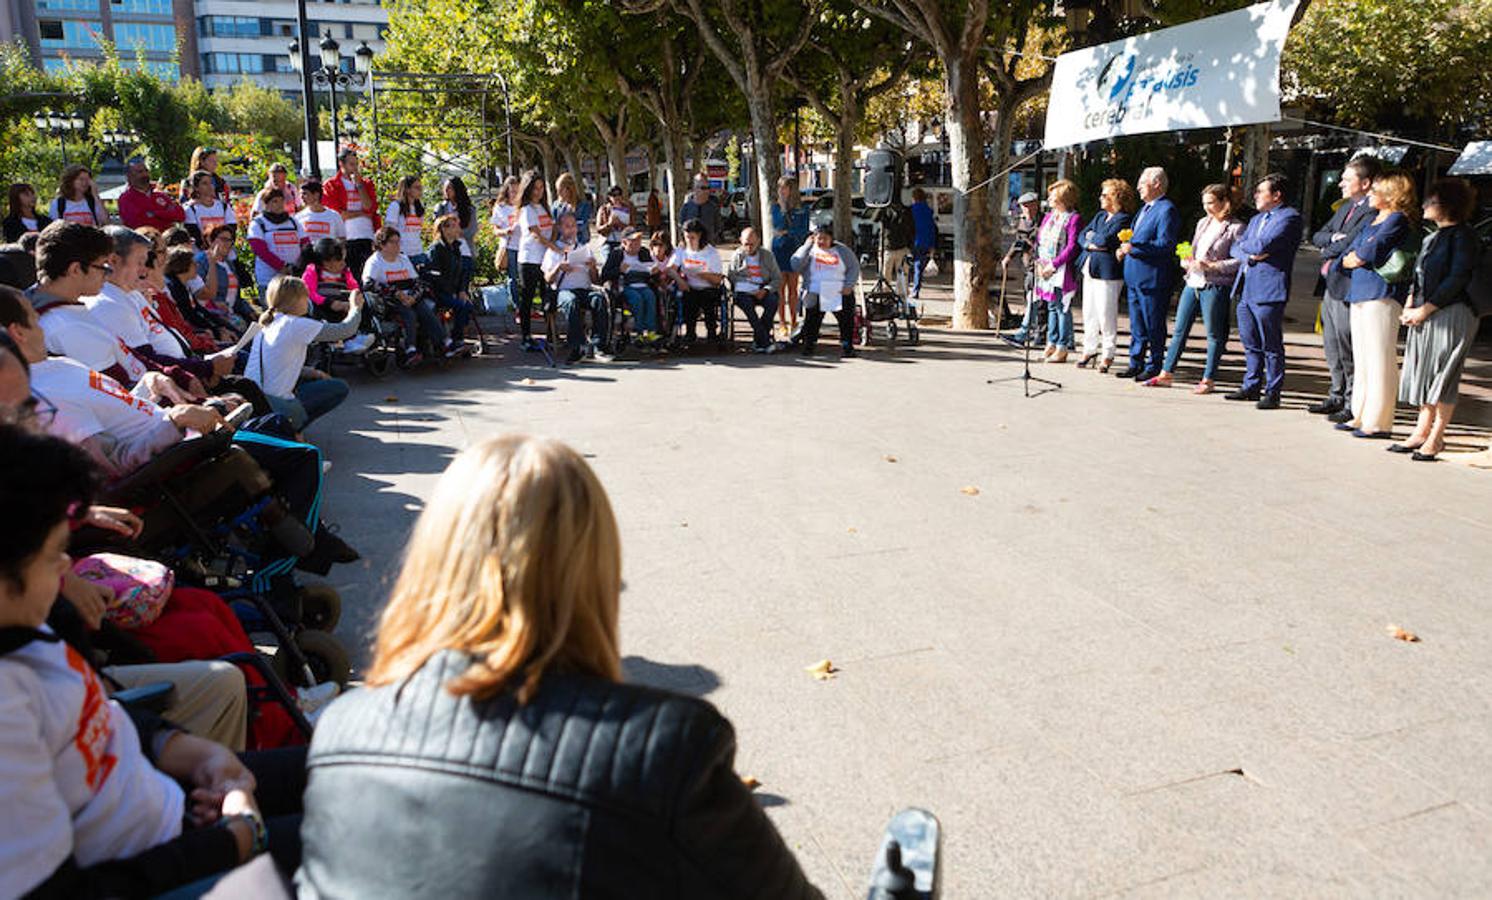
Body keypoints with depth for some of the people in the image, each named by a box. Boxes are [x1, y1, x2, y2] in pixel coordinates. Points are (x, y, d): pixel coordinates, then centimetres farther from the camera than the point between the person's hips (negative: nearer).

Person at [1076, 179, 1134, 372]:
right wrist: (1091, 244, -8)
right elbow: (1083, 236, 11)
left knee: (1106, 313, -3)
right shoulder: (1100, 215, 18)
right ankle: (1089, 349, 21)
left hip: (1107, 271, -8)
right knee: (1089, 311, 10)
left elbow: (1105, 239, -20)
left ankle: (1108, 354, 8)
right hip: (1090, 269, 8)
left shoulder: (1124, 218, -9)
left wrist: (1092, 236, -1)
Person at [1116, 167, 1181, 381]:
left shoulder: (1167, 210, -12)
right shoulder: (1144, 208, 17)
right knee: (1136, 324, 15)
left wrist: (1133, 247, -24)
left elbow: (1165, 245, -21)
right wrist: (1125, 248, 8)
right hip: (1135, 275, 9)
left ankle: (1154, 367, 9)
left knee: (1153, 325, 0)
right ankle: (1136, 364, 23)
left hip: (1152, 278, -9)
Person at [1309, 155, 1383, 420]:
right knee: (1332, 348, 16)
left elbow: (1349, 244, -22)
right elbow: (1317, 236, 13)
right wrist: (1334, 237, -8)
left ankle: (1354, 404, 7)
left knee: (1349, 351, -2)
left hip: (1349, 288, -9)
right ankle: (1337, 397, 27)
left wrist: (1327, 253, -3)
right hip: (1332, 287, 9)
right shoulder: (1345, 207, 16)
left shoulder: (1374, 212, -14)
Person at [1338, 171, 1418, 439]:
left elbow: (1370, 251, -13)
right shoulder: (1372, 221, 21)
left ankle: (1379, 423, -6)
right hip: (1359, 293, 9)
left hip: (1382, 294, -9)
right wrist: (1348, 260, -2)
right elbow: (1352, 253, 18)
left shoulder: (1398, 219, -6)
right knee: (1361, 360, 12)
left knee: (1380, 360, -8)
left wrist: (1355, 256, 4)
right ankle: (1360, 416, 19)